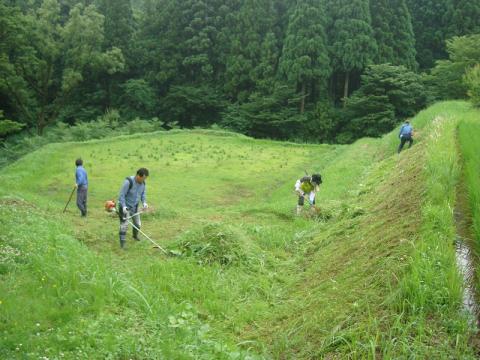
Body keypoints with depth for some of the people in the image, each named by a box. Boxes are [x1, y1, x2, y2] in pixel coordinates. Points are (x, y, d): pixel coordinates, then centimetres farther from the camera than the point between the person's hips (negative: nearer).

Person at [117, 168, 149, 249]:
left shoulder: (143, 183, -7)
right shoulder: (128, 182, -27)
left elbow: (143, 195, 3)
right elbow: (121, 195, -25)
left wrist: (144, 203, -15)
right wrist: (124, 206, -36)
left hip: (135, 207, 6)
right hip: (125, 206, -6)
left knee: (138, 224, 16)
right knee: (124, 224, -14)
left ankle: (135, 236, 44)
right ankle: (122, 243, -9)